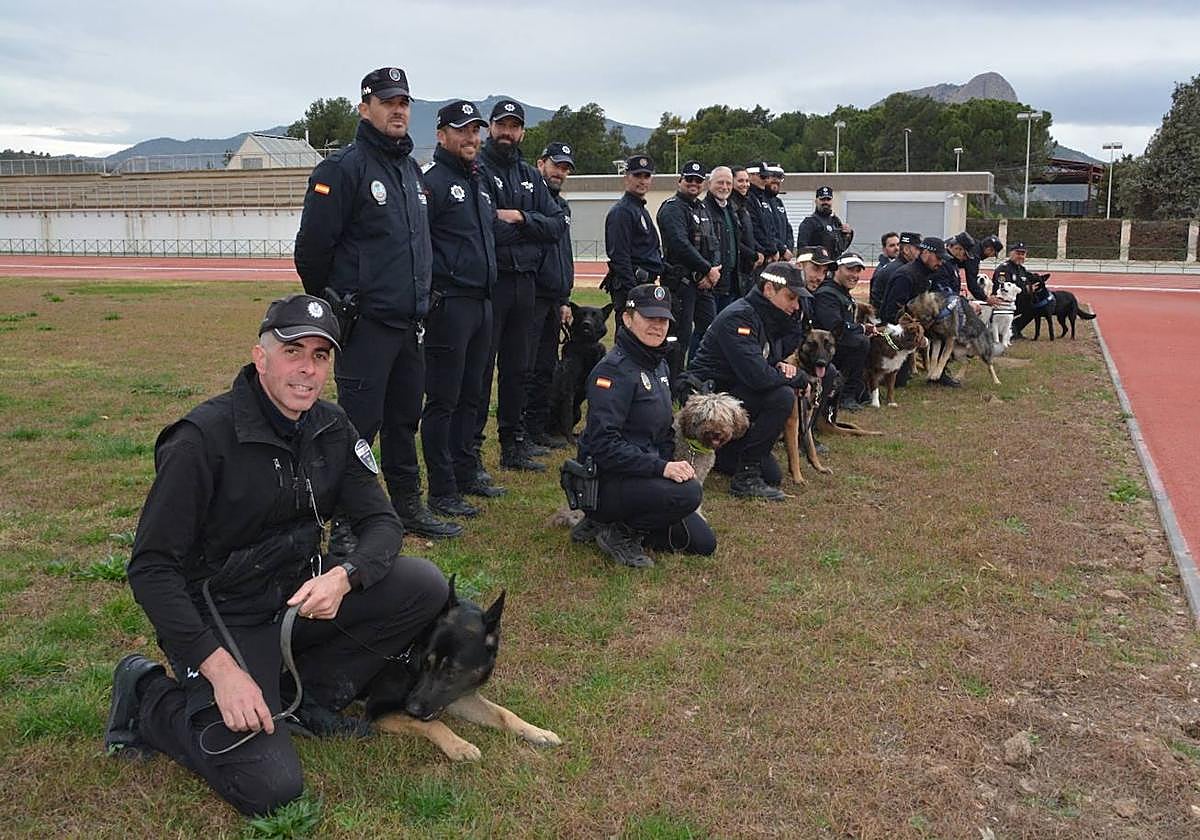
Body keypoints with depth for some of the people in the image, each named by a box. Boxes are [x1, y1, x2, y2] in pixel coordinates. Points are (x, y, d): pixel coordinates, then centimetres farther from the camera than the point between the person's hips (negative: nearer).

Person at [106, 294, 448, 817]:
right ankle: (149, 700, 6)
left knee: (424, 586, -14)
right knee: (271, 789, -20)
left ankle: (312, 694, 5)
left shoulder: (332, 428, -1)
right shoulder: (205, 436, -20)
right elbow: (151, 568, -19)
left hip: (300, 596, 6)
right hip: (221, 615, -6)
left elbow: (381, 522, -1)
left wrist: (343, 577, -24)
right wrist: (221, 667, -27)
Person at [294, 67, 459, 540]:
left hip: (409, 322, 8)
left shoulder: (412, 170, 16)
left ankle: (409, 506, 27)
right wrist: (331, 309, -3)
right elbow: (312, 247, -12)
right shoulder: (343, 168, -9)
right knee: (359, 424, -4)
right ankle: (347, 522, 5)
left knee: (405, 418, 15)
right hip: (366, 323, -8)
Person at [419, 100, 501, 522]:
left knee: (471, 396, 16)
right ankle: (442, 491, 4)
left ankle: (465, 473, 28)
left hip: (482, 301, 9)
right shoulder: (432, 180, -11)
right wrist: (435, 286, -19)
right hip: (449, 304, -9)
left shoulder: (478, 182, 18)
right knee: (443, 400, -3)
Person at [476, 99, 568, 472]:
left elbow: (557, 225, 9)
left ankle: (513, 444, 23)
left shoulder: (530, 176, 16)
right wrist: (525, 230, -7)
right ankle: (469, 445, 2)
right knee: (479, 367, -4)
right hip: (488, 282, -7)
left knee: (517, 367, 13)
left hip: (524, 283, 7)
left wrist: (519, 217, -7)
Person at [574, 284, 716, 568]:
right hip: (606, 480, -9)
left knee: (703, 543, 7)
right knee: (689, 492, -31)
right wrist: (661, 468, -29)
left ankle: (623, 525, 14)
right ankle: (615, 530, -9)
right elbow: (603, 443, -26)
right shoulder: (614, 369, -18)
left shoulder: (658, 364, 10)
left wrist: (671, 465, 1)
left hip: (643, 476, 9)